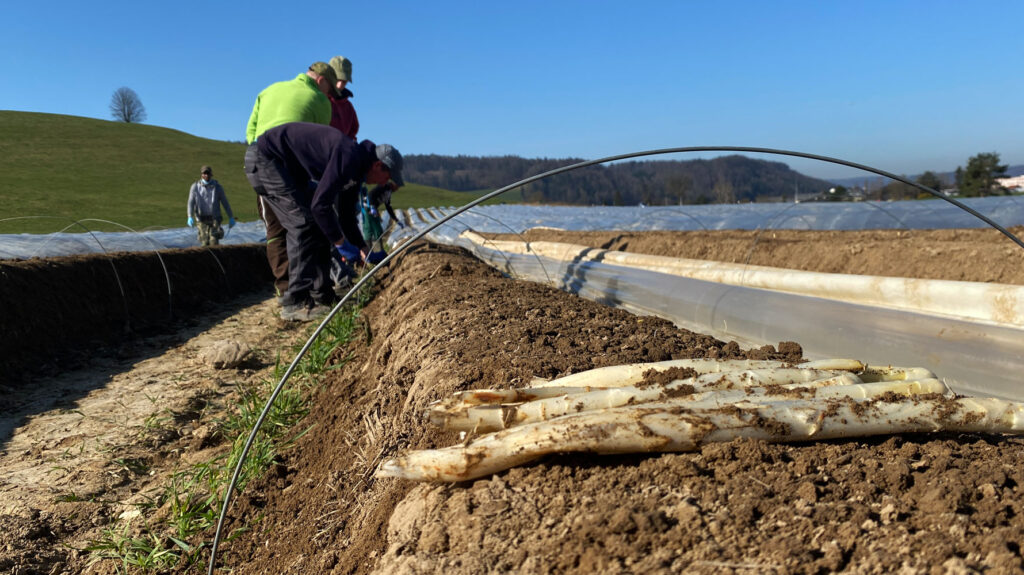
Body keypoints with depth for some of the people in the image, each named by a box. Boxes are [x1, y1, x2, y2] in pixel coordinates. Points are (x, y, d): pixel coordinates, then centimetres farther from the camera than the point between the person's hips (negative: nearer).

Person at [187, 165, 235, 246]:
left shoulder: (217, 187, 1)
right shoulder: (195, 187, 1)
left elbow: (225, 202, 5)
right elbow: (191, 203, -5)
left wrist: (231, 217, 3)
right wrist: (190, 217, -19)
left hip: (214, 218, -1)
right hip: (201, 219, 1)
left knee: (214, 241, -16)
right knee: (205, 242, -2)